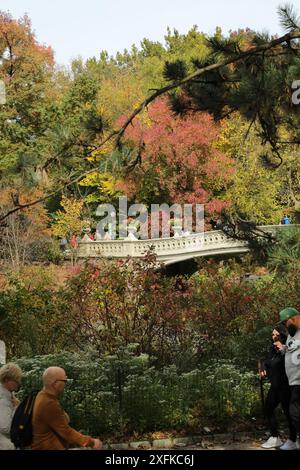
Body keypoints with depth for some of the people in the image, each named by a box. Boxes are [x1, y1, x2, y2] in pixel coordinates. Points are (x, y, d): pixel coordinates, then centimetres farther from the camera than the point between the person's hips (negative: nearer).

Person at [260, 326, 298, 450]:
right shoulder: (273, 350, 11)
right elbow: (268, 363, 25)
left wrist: (282, 349, -30)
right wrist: (264, 371, 6)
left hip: (285, 386, -9)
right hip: (275, 386, 9)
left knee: (288, 412, -2)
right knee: (268, 409, 13)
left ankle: (292, 441, 9)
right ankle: (275, 438, 22)